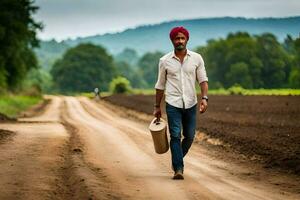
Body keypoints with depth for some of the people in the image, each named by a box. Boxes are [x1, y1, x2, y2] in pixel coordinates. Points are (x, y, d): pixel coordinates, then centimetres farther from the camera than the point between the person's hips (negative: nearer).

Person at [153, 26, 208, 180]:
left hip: (191, 104, 2)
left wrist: (204, 98, -14)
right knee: (175, 136, -10)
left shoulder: (196, 58, 2)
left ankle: (177, 159, 32)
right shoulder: (165, 61, 1)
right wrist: (157, 107, 11)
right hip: (173, 104, -2)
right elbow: (160, 85, 9)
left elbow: (203, 80, 2)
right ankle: (178, 169, -9)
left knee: (189, 137, 7)